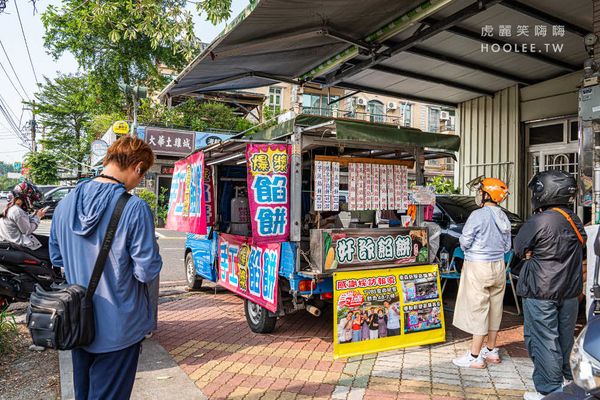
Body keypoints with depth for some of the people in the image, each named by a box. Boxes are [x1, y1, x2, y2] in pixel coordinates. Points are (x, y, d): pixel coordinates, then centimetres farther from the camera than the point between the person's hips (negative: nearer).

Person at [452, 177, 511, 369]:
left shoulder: (478, 215, -18)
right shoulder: (503, 217, 5)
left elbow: (464, 242, -15)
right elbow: (507, 246, 10)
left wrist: (469, 248, 6)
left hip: (478, 266, -7)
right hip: (498, 266, 8)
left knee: (478, 309, -1)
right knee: (495, 307, 15)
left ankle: (475, 357, 7)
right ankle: (491, 351, 28)